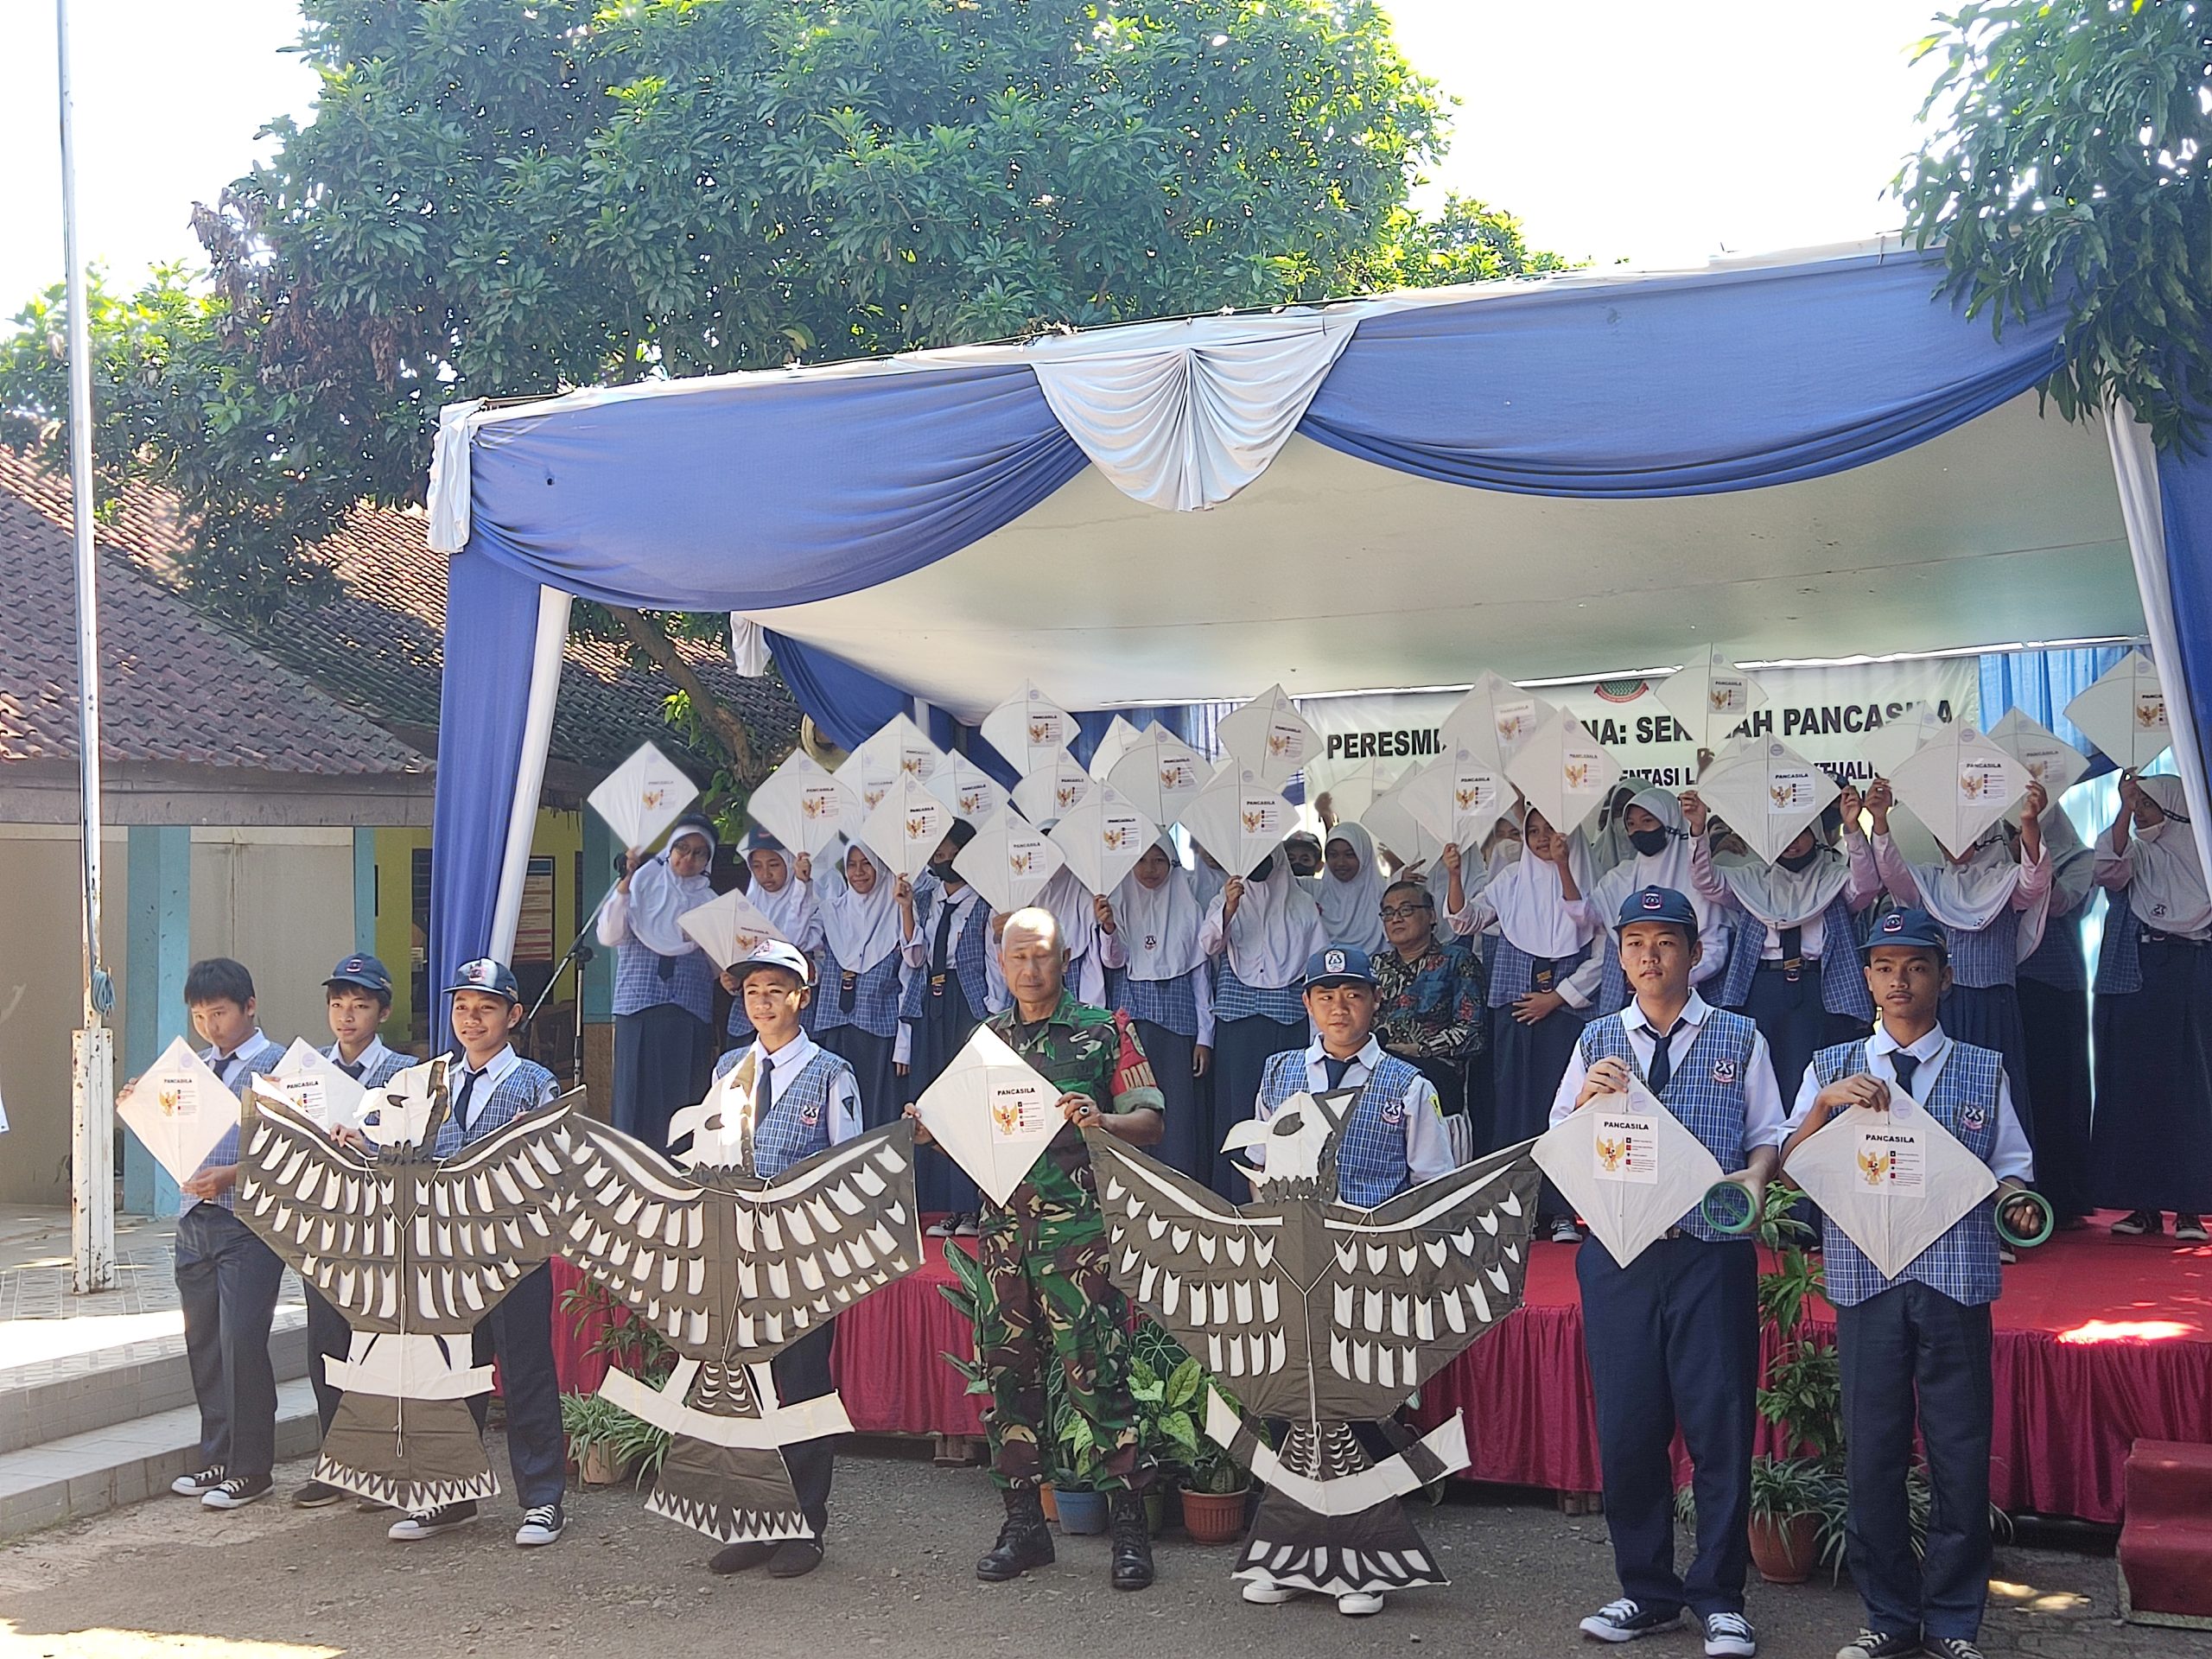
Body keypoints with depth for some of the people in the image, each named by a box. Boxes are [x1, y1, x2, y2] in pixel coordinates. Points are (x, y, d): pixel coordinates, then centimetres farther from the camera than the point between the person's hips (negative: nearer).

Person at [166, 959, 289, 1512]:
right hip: (194, 1219, 7)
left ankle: (251, 1470, 2)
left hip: (248, 1222, -7)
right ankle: (216, 1460, 22)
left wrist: (233, 1174, -22)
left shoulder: (277, 1065, -5)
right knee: (203, 1343, 11)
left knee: (242, 1342, -8)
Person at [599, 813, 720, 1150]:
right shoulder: (643, 883, 9)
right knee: (638, 1090, -7)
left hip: (690, 1009, 2)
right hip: (641, 1003, -2)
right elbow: (610, 936, -5)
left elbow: (717, 966, 13)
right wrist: (625, 881, -11)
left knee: (683, 1094, -3)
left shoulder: (709, 900, 17)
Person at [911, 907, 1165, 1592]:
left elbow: (1150, 1123, -1)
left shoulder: (1104, 1032, 3)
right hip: (1003, 1228, 5)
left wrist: (1101, 1121, -21)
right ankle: (1023, 1522, 17)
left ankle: (1130, 1526, 1)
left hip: (1079, 1228, -5)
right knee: (1007, 1372, 7)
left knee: (1095, 1373, -7)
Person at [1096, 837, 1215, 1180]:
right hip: (1130, 1013, 0)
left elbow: (1201, 974, 8)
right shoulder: (1119, 905, 8)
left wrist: (1205, 1036, 3)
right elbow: (1113, 961, -5)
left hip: (1176, 1016, 0)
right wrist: (1108, 930, -27)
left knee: (1177, 1104, -5)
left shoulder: (1188, 910, 9)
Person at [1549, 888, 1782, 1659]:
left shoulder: (1739, 1038, 7)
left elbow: (1770, 1135, 6)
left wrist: (1755, 1177, -15)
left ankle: (1719, 1597, 11)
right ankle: (1647, 1590, 20)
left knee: (1720, 1420, -2)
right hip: (1618, 1250, 2)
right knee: (1626, 1423, 5)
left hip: (1713, 1251, -2)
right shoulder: (1597, 1042, 12)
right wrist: (1588, 1097, -8)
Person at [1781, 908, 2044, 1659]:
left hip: (1956, 1279, 0)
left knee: (1959, 1454, 2)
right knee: (1871, 1454, 5)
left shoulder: (1983, 1071, 9)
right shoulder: (1832, 1069, 10)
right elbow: (1791, 1169, 2)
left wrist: (2015, 1199, -12)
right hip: (1865, 1281, 1)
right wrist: (1826, 1105, -13)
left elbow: (2007, 1169, 10)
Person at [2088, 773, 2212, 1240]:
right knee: (2135, 1083, -1)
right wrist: (2125, 807, -14)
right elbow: (2108, 871, -10)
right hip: (2136, 978, 2)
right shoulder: (2136, 852, 12)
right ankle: (2144, 1205, 4)